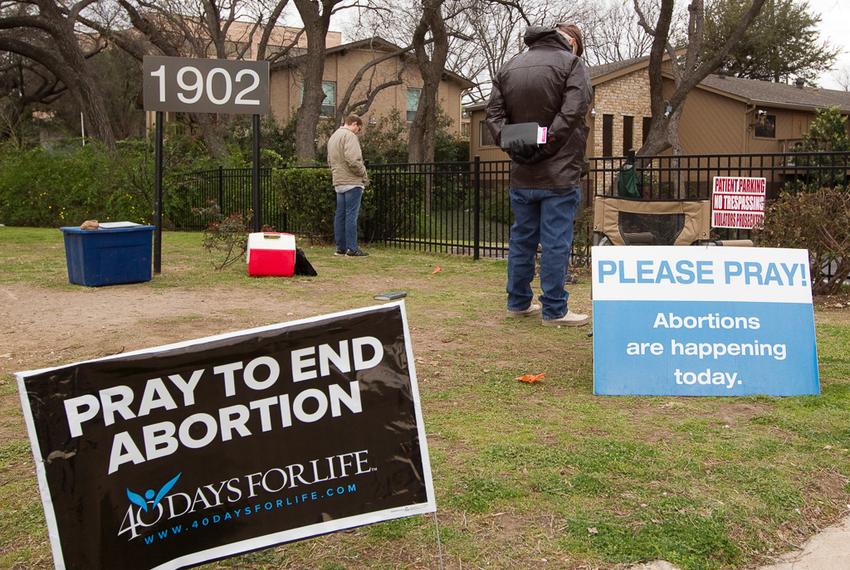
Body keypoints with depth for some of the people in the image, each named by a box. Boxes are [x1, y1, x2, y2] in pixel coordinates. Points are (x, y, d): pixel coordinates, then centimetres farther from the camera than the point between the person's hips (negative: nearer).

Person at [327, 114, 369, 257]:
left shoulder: (333, 137, 20)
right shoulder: (349, 135, -11)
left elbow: (330, 161, 22)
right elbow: (353, 160, -21)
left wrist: (335, 175, 18)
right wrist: (364, 175, -9)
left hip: (338, 182, 9)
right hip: (352, 181, -9)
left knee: (340, 215, 10)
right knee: (351, 215, -7)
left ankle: (341, 247, 13)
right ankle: (352, 249, -6)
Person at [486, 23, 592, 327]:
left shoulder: (509, 66, 13)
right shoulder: (570, 63, -5)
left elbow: (494, 113, 5)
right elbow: (572, 112, -18)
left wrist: (510, 142, -4)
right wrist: (545, 143, -16)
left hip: (521, 176, 6)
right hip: (558, 175, -5)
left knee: (522, 239, 15)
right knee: (555, 242, -1)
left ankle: (518, 302, 23)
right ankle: (554, 310, 4)